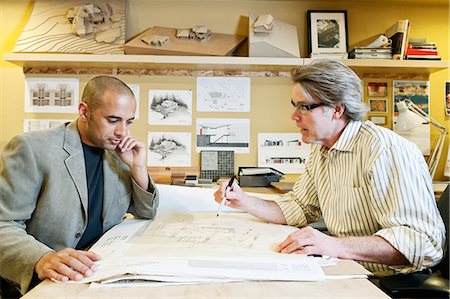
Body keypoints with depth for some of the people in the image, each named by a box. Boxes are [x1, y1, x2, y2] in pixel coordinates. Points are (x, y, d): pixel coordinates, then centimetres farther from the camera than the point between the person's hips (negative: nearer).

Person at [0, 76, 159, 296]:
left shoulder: (118, 154, 3)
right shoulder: (32, 148, -14)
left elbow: (146, 213, 8)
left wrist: (138, 167, -8)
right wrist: (41, 259, -35)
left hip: (103, 274, 5)